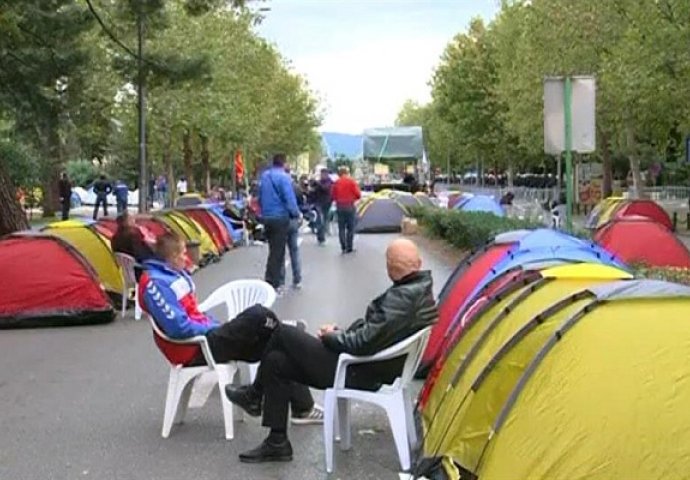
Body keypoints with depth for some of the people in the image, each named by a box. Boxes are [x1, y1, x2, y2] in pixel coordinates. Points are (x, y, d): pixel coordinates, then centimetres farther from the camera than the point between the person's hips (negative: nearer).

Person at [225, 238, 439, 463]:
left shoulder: (403, 298, -26)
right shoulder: (419, 289, 5)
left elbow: (364, 343, -27)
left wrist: (332, 335, -9)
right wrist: (343, 332, 4)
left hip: (360, 372, -10)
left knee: (284, 334, 0)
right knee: (276, 361, 9)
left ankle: (255, 394, 22)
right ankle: (277, 442, 17)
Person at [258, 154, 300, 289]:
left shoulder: (264, 176, 9)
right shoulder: (284, 177, -13)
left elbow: (260, 198, 16)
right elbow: (290, 199, -15)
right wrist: (296, 214, -1)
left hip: (266, 217, 7)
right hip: (280, 218, -7)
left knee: (273, 250, 18)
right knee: (278, 252, -2)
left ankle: (270, 281, 21)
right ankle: (272, 284, -2)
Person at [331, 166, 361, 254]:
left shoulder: (336, 183, 3)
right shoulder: (351, 181, -6)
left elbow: (333, 196, 5)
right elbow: (358, 195, -7)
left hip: (339, 207, 3)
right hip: (350, 206, -3)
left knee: (341, 228, 8)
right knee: (350, 228, 4)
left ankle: (343, 247, 4)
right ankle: (349, 247, 4)